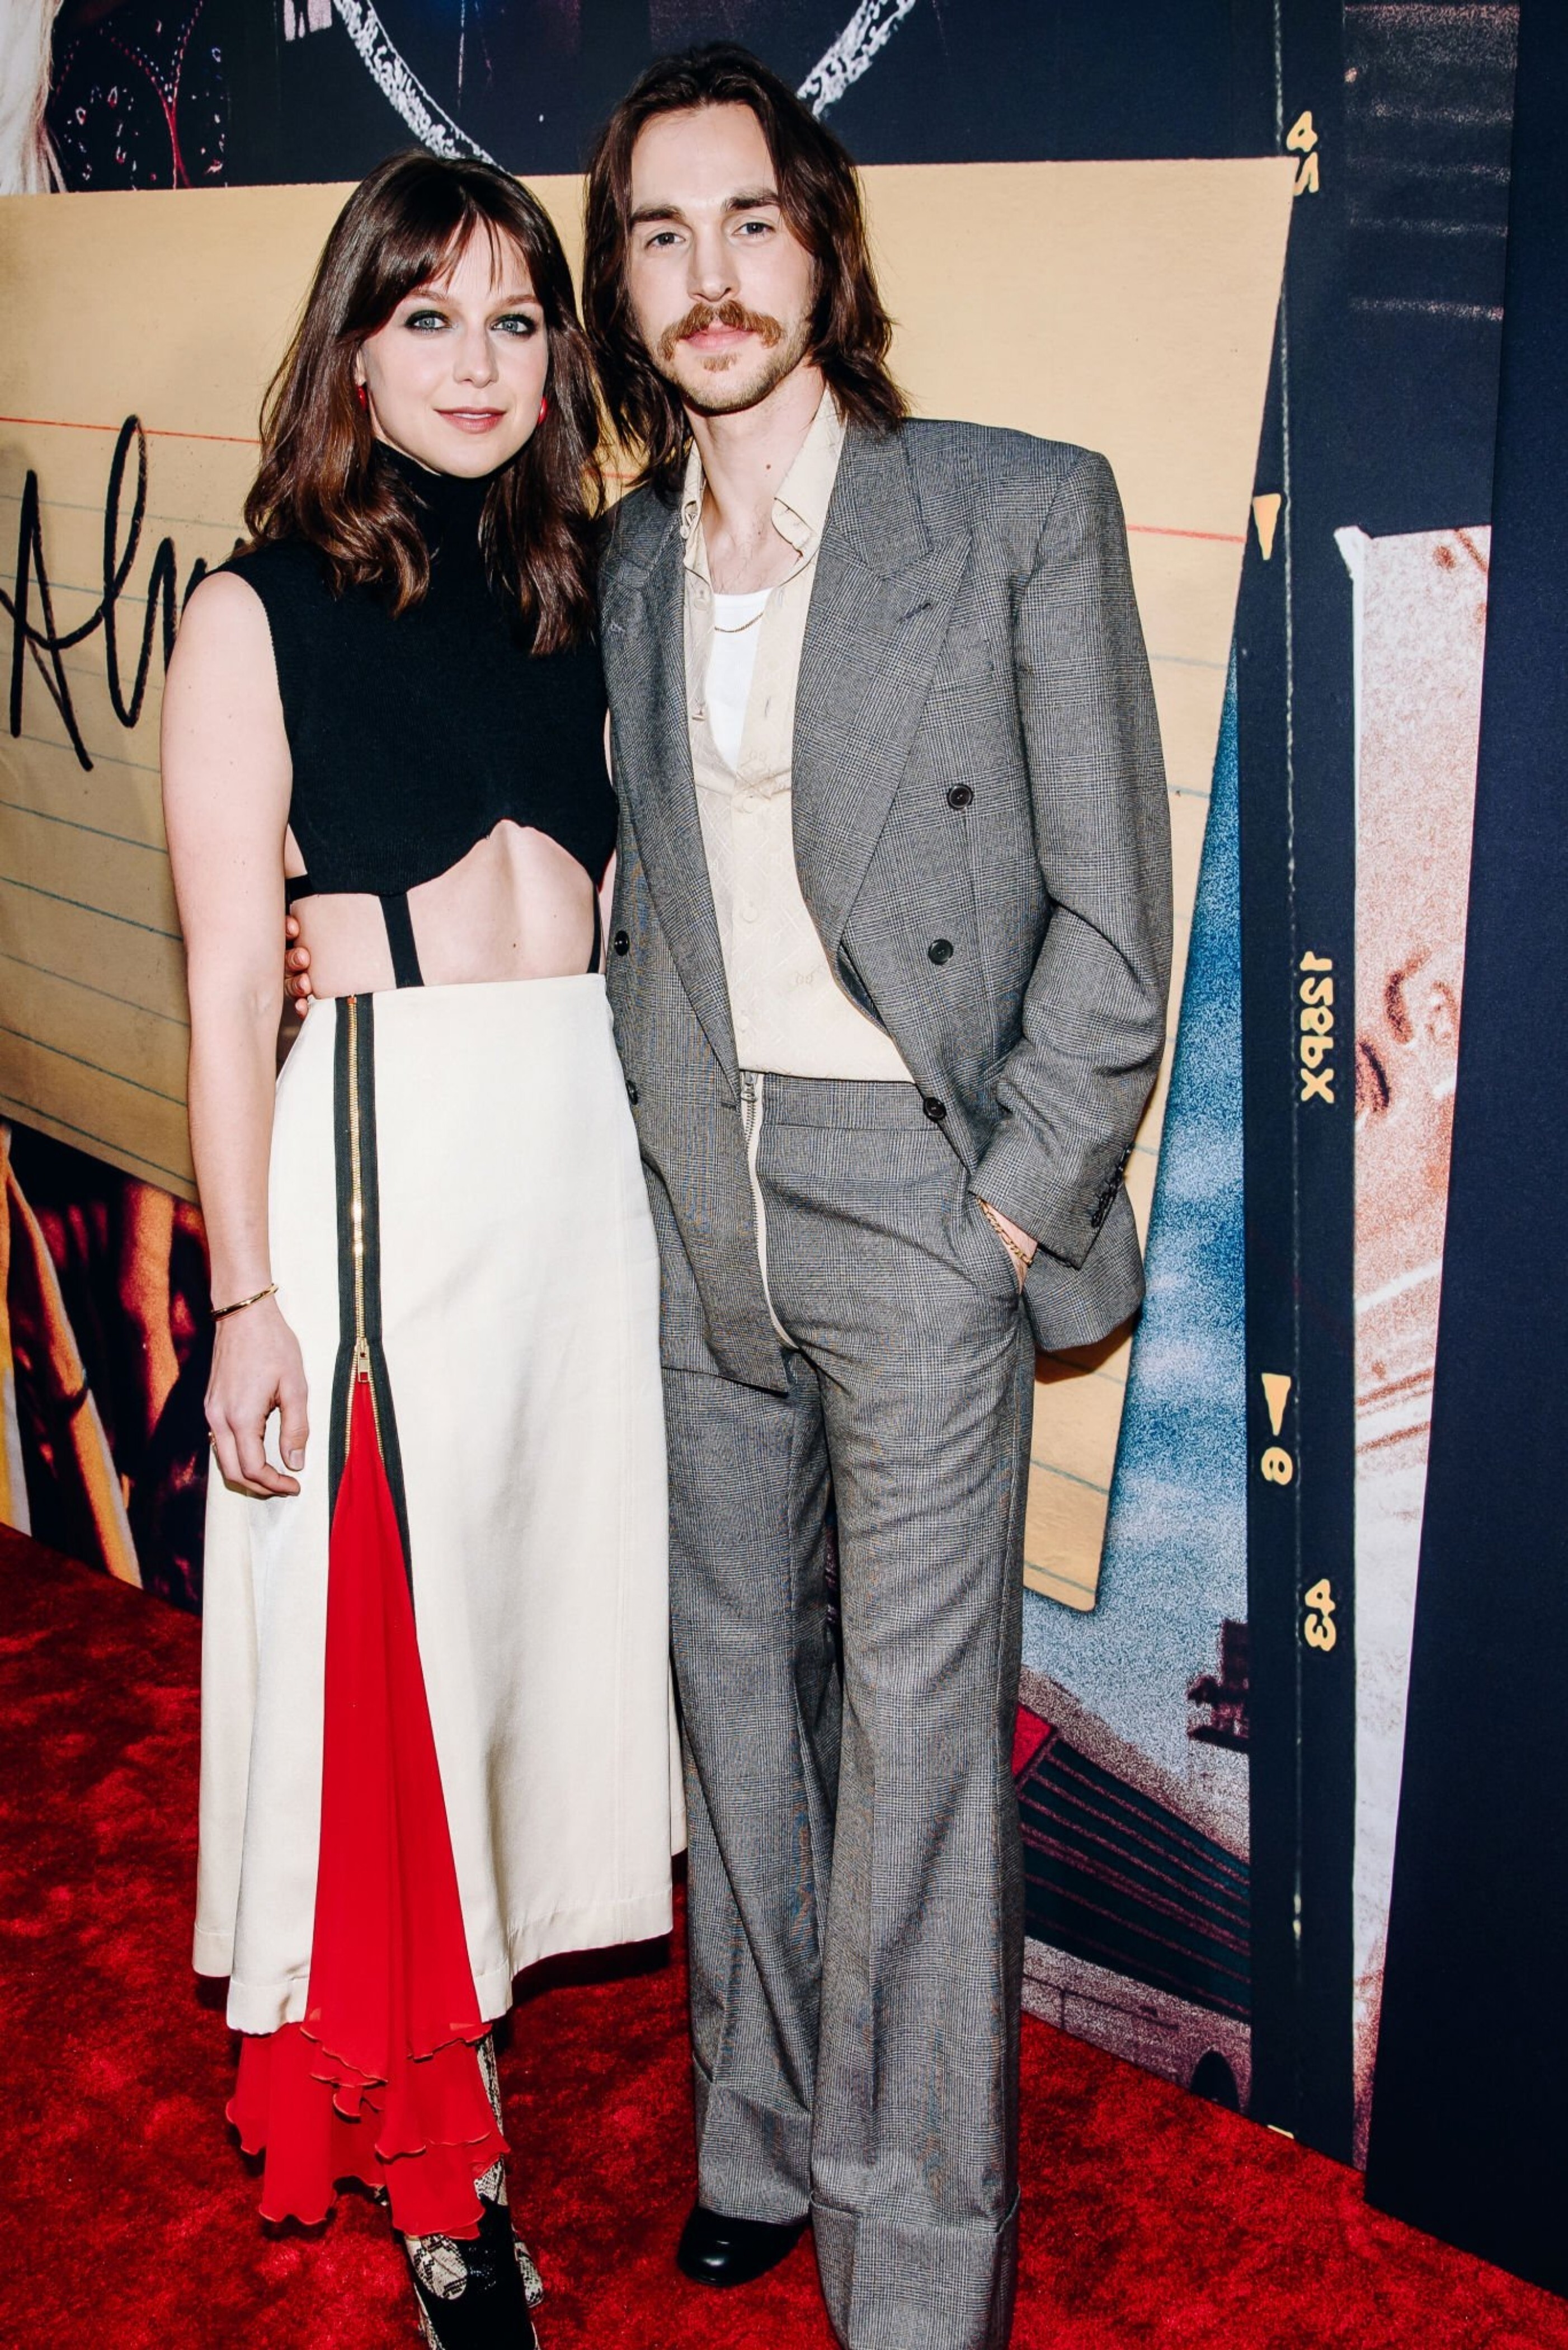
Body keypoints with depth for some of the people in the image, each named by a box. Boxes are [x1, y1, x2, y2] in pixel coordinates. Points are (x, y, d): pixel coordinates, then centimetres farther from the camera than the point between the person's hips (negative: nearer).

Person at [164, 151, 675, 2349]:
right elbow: (229, 985, -7)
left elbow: (609, 901, 14)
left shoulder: (576, 596, 11)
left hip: (595, 1148, 5)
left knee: (554, 1570, 13)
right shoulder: (261, 615, -4)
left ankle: (490, 1980, 36)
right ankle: (431, 2151, 19)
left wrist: (654, 1169, 9)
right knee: (389, 1612, 3)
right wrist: (249, 1296, -10)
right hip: (384, 1153, -5)